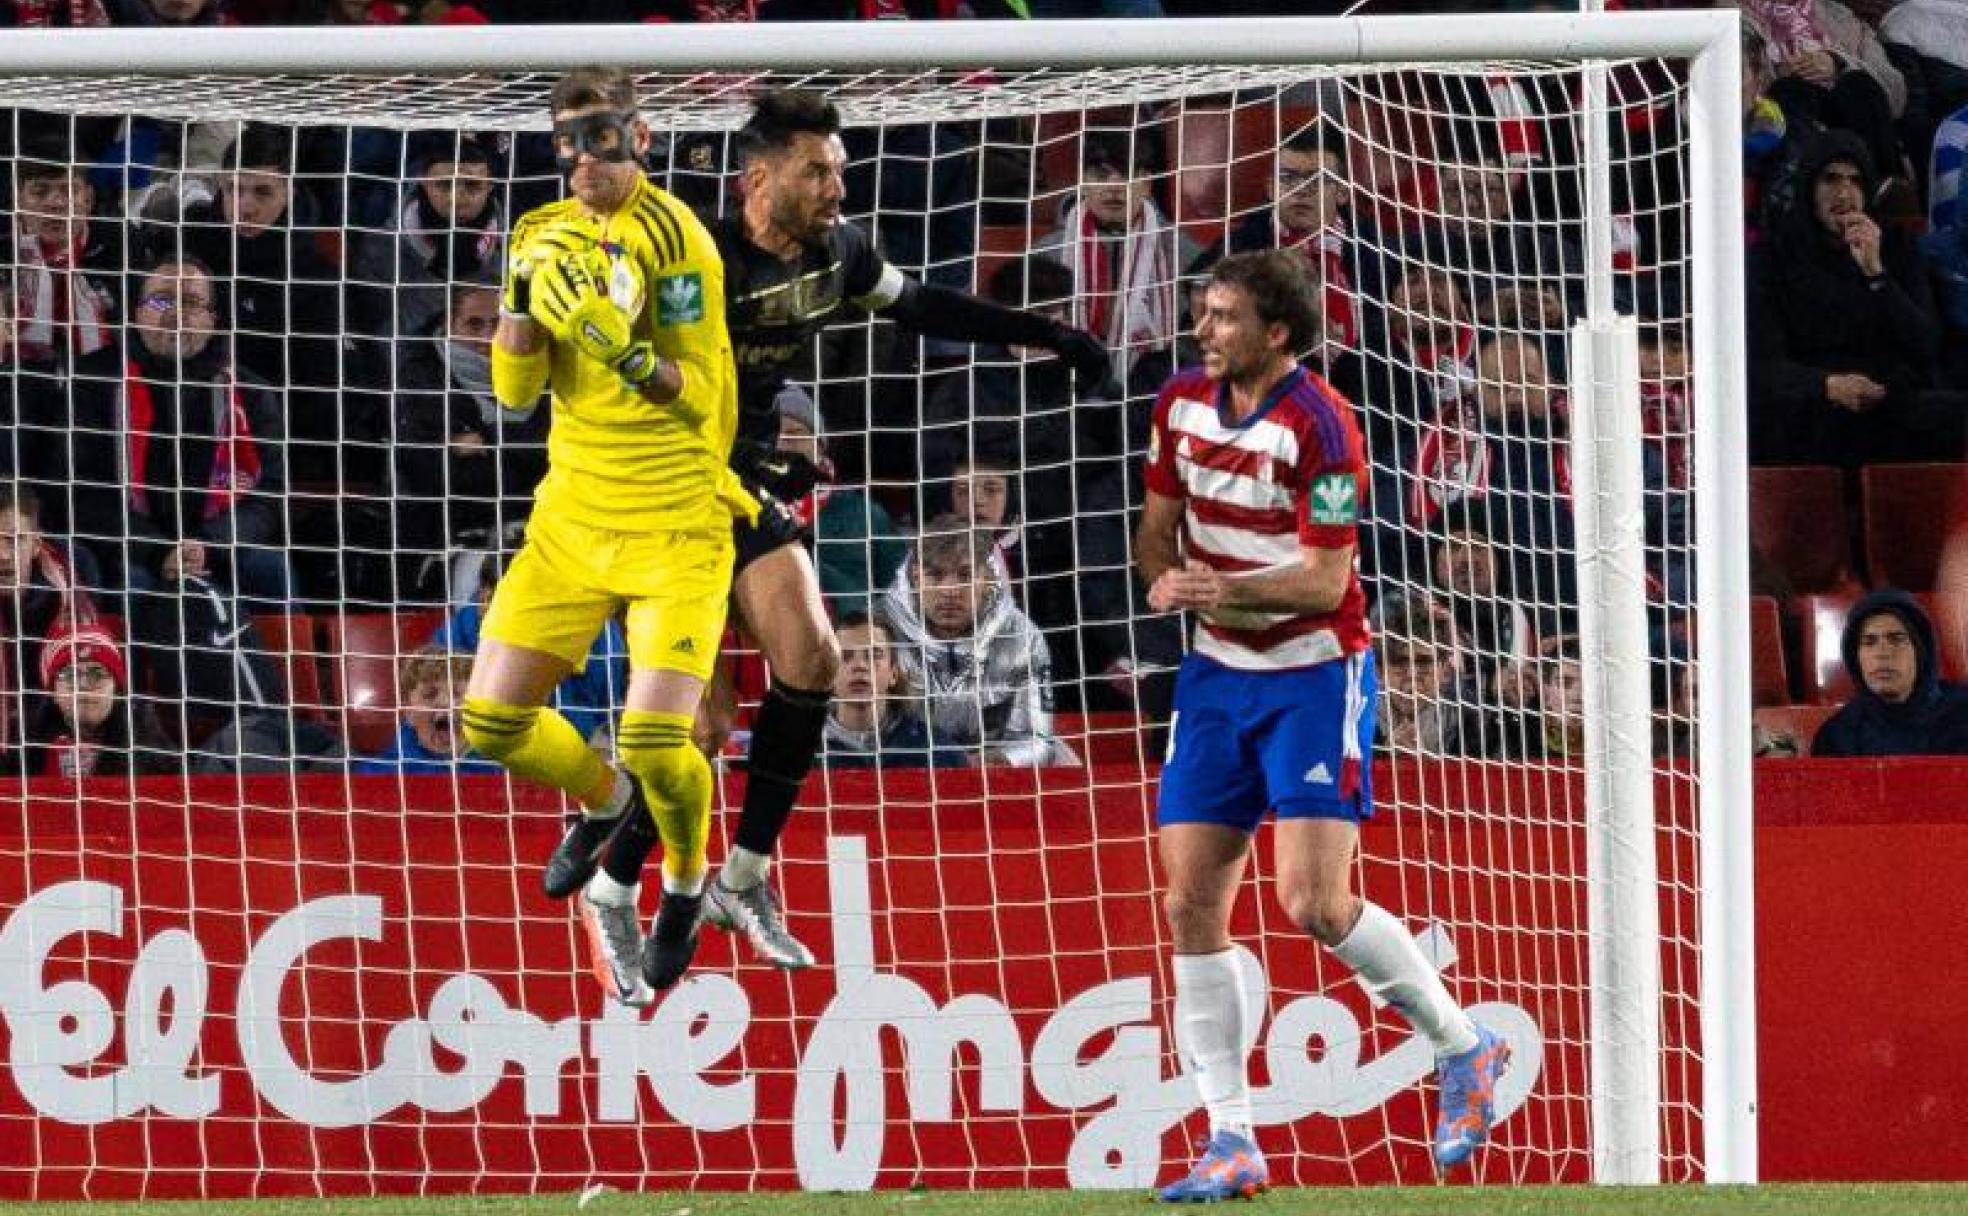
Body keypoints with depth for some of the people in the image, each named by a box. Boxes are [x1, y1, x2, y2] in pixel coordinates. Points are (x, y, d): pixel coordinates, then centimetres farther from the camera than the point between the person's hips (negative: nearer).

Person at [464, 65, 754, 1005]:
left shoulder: (673, 237, -10)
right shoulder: (549, 236, 8)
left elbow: (703, 396, -12)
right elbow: (515, 392, 6)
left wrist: (622, 344, -28)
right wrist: (524, 296, -10)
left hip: (676, 525, -6)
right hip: (574, 514, 6)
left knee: (654, 739, -17)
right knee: (491, 721, -2)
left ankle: (686, 884, 14)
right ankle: (608, 806, 29)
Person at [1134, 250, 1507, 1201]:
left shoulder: (1319, 425, -18)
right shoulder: (1183, 402, 3)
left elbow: (1326, 580, -19)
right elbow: (1157, 529, 13)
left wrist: (1227, 589, -33)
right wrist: (1169, 576, -9)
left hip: (1314, 676, -7)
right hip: (1218, 672, 7)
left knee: (1314, 905, -14)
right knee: (1192, 905, -2)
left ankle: (1464, 1048, 9)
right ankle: (1231, 1141, 3)